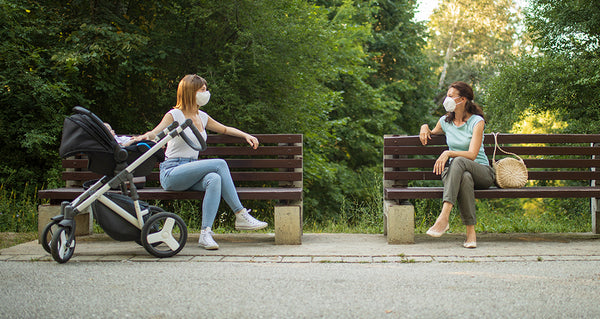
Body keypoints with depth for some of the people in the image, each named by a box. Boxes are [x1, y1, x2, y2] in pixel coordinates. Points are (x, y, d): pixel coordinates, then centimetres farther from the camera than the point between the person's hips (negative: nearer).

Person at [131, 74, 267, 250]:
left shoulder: (202, 117, 17)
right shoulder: (174, 115, -1)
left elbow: (224, 129, 32)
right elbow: (155, 133, -15)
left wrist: (246, 135, 19)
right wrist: (146, 136, -38)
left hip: (192, 173, 6)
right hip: (171, 173, -6)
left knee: (215, 179, -31)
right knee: (219, 164, -26)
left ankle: (205, 233, -37)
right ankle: (241, 214, -23)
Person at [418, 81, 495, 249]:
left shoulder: (477, 122, -4)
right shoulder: (445, 121, 11)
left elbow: (472, 154, -15)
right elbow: (432, 134, 35)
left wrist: (448, 153, -29)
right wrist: (425, 127, 12)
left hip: (481, 172, -3)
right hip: (457, 172, 3)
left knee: (459, 161, -38)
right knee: (465, 178, -38)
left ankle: (444, 217, -49)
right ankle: (471, 232, -41)